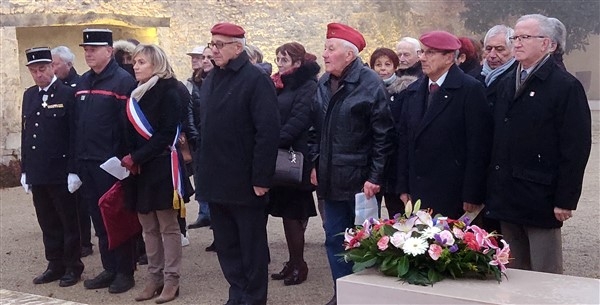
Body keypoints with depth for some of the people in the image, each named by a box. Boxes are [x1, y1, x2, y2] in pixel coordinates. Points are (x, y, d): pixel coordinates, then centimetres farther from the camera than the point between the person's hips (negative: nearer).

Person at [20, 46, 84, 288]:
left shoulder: (67, 94, -8)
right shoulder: (29, 95, 12)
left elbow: (75, 136, -11)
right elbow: (25, 134, 14)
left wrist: (73, 171, -15)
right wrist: (25, 170, 12)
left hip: (61, 173, -6)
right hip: (37, 173, 6)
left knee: (69, 222, 6)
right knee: (48, 223, 13)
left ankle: (72, 266, 17)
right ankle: (55, 265, 24)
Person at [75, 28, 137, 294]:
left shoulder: (123, 80, -10)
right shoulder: (83, 82, 13)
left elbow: (130, 124, -15)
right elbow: (77, 122, 15)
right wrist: (77, 158, 11)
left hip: (112, 164, -7)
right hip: (87, 163, 7)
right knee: (99, 219, 13)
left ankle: (125, 272, 14)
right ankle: (109, 269, 24)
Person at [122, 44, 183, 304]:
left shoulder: (167, 92, -8)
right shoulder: (136, 94, 13)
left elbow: (167, 133, -16)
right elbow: (132, 133, 12)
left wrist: (137, 157, -18)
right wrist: (129, 159, -6)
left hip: (161, 167, -7)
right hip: (139, 169, 7)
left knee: (168, 225, 1)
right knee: (148, 226, 11)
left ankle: (171, 279, 8)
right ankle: (154, 277, 19)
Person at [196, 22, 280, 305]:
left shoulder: (256, 79, -11)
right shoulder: (210, 80, 13)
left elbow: (268, 131, -16)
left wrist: (261, 177, -19)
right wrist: (202, 169, 11)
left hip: (244, 180, -7)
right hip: (216, 178, 7)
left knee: (251, 244, 5)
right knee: (225, 244, 14)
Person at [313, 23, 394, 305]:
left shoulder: (371, 84, -13)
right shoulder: (323, 83, 7)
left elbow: (383, 134, -13)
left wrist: (375, 176, -15)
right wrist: (314, 165, 10)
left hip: (360, 179, -6)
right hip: (330, 178, 6)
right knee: (334, 238, 13)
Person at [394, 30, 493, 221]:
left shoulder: (471, 89, -6)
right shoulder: (412, 92, 12)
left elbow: (478, 146, -9)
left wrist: (472, 196, -11)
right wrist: (404, 188, 9)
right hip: (418, 194, 5)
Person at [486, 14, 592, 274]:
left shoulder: (566, 86, -7)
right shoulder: (507, 84, 14)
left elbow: (576, 148, -11)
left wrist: (565, 199, -14)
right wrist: (494, 189, 11)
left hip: (540, 200, -6)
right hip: (508, 198, 6)